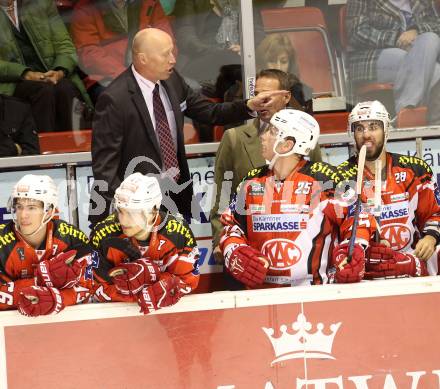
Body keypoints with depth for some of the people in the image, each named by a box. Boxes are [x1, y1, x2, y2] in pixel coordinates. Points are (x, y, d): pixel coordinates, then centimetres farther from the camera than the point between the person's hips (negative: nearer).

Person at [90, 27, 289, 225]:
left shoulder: (172, 81, 0)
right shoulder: (115, 99, -19)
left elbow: (209, 112, 12)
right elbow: (104, 162, -17)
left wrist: (249, 106, -2)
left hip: (178, 194, 7)